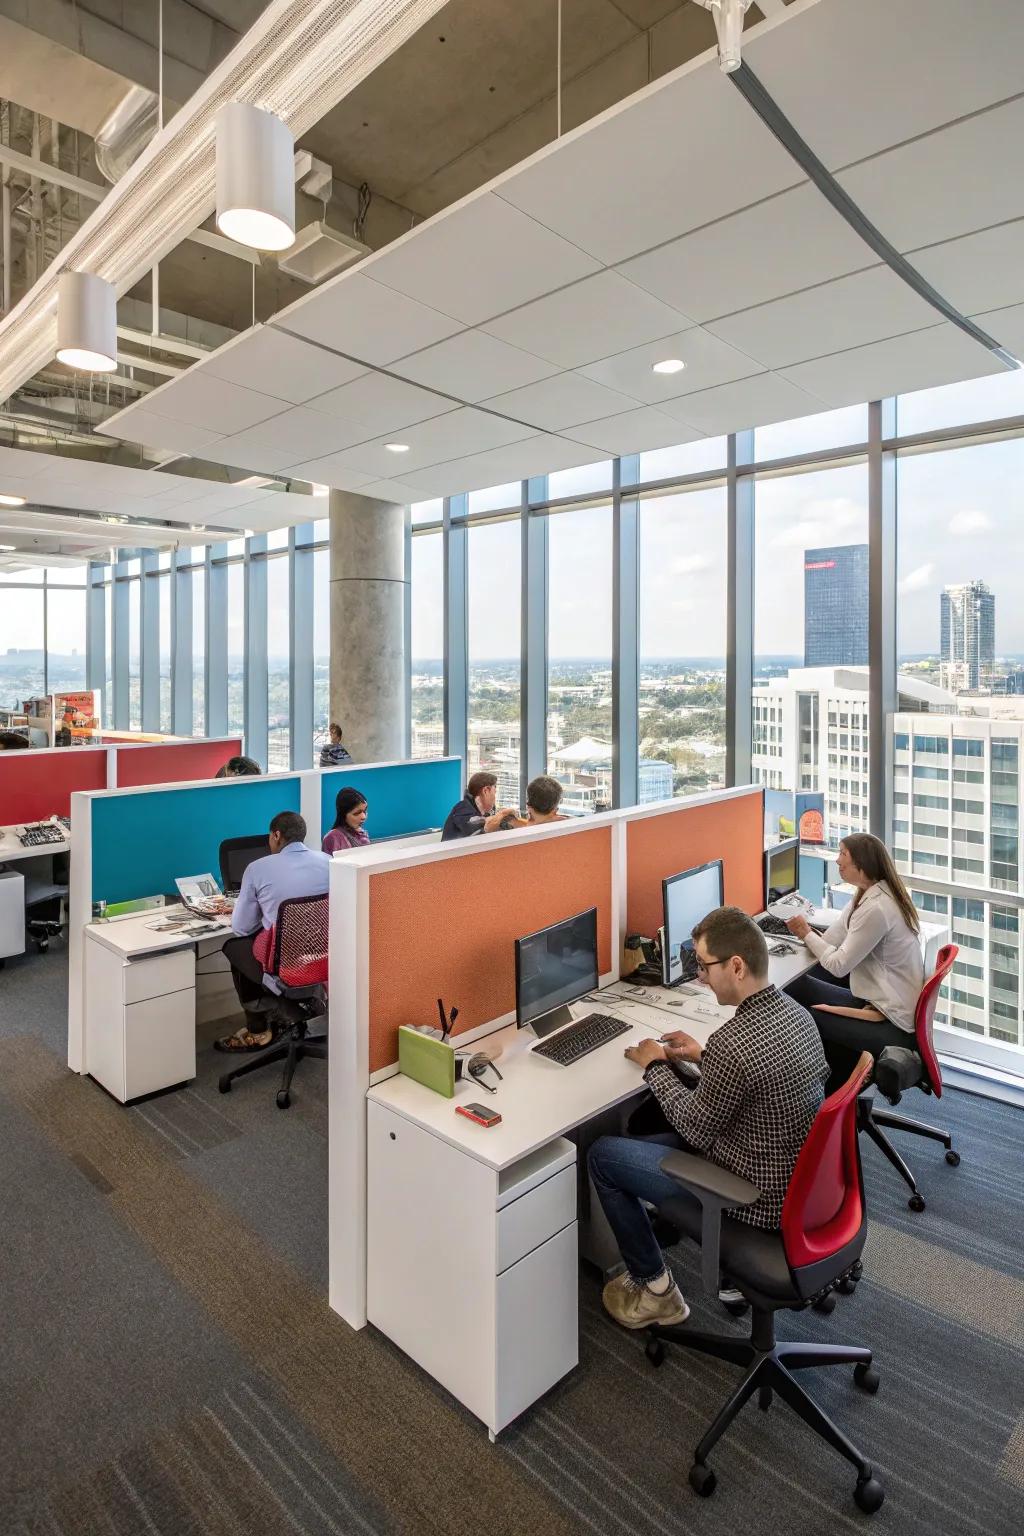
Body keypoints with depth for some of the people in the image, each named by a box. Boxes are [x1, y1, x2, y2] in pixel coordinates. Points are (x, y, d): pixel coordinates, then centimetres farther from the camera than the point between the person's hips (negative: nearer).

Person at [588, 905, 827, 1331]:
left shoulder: (731, 1043, -31)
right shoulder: (797, 1012, -6)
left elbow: (696, 1129, -16)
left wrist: (656, 1065, -3)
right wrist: (703, 1058, 9)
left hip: (761, 1199, -8)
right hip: (802, 1179, 8)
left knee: (602, 1155, 3)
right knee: (656, 1136, 27)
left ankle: (656, 1288, 17)